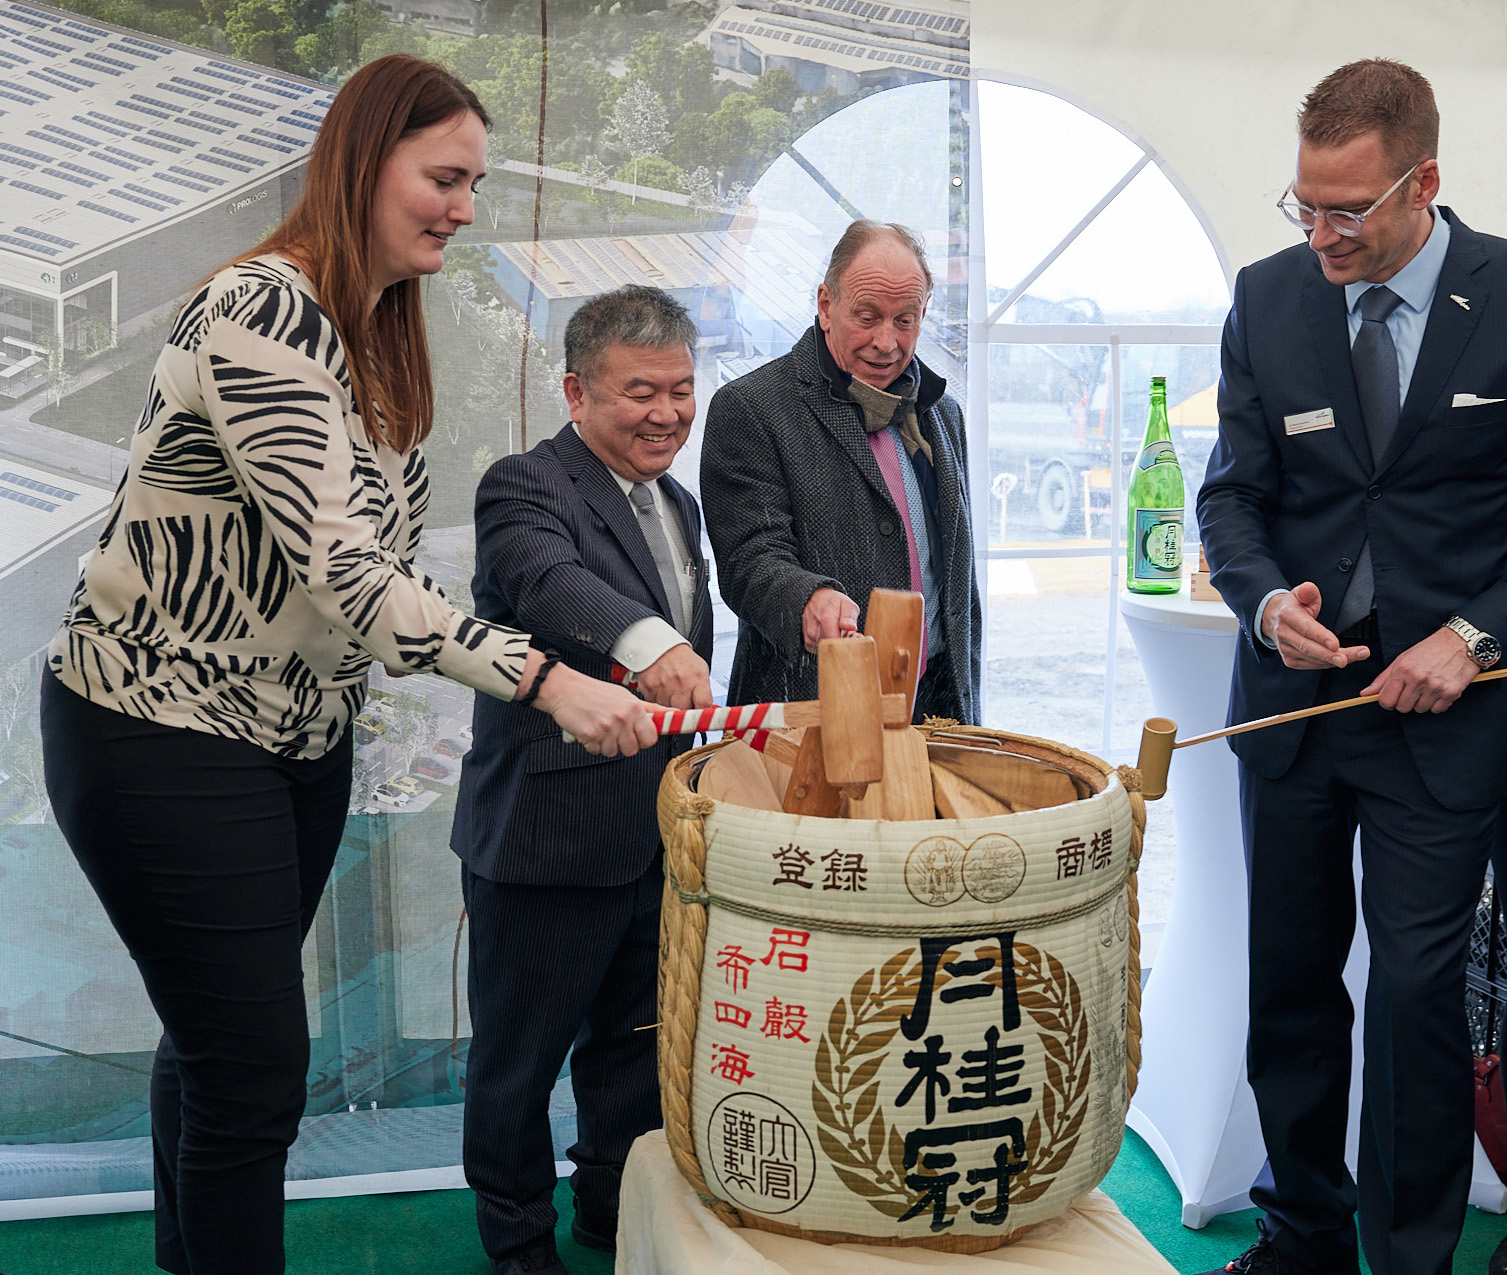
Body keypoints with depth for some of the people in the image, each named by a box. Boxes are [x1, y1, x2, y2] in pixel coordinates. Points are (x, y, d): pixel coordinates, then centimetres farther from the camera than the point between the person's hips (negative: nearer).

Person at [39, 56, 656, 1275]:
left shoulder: (381, 334, 7)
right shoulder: (260, 312, -22)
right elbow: (341, 565, -31)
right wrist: (546, 681, -35)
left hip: (300, 732, 8)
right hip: (164, 729, -8)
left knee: (217, 1041, 19)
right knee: (255, 1063, -4)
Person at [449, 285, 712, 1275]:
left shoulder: (678, 505, 13)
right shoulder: (525, 488, -14)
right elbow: (549, 580, -37)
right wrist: (647, 642, -54)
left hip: (659, 838, 8)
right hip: (548, 839, -7)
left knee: (639, 1041, 21)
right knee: (522, 1055, 9)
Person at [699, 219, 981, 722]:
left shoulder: (942, 414, 15)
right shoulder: (747, 409, -6)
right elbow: (751, 560, -14)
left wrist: (966, 715, 16)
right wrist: (809, 599, -36)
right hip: (809, 714, -5)